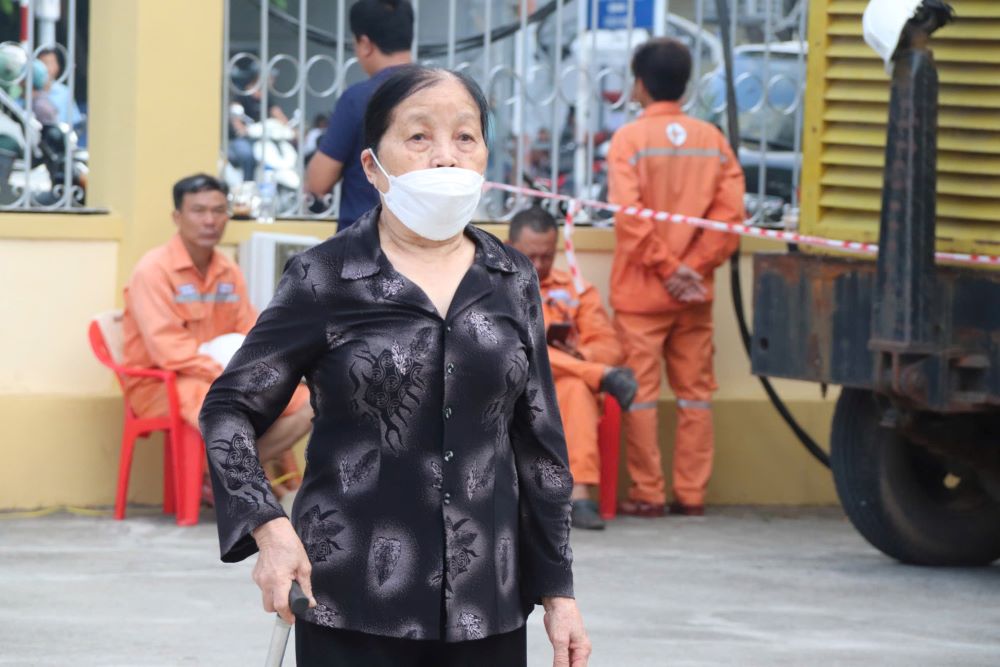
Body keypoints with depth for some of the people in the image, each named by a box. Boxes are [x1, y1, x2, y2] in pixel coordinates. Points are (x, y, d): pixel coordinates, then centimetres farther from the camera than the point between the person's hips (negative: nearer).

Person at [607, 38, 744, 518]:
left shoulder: (631, 138, -7)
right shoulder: (712, 140, 4)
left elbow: (629, 214, -15)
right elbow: (730, 212, -3)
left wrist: (667, 267, -9)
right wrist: (694, 266, -4)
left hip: (641, 292, -4)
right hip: (694, 294, 4)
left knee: (639, 391, 2)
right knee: (695, 392, 9)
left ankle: (647, 495, 2)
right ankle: (691, 493, 10)